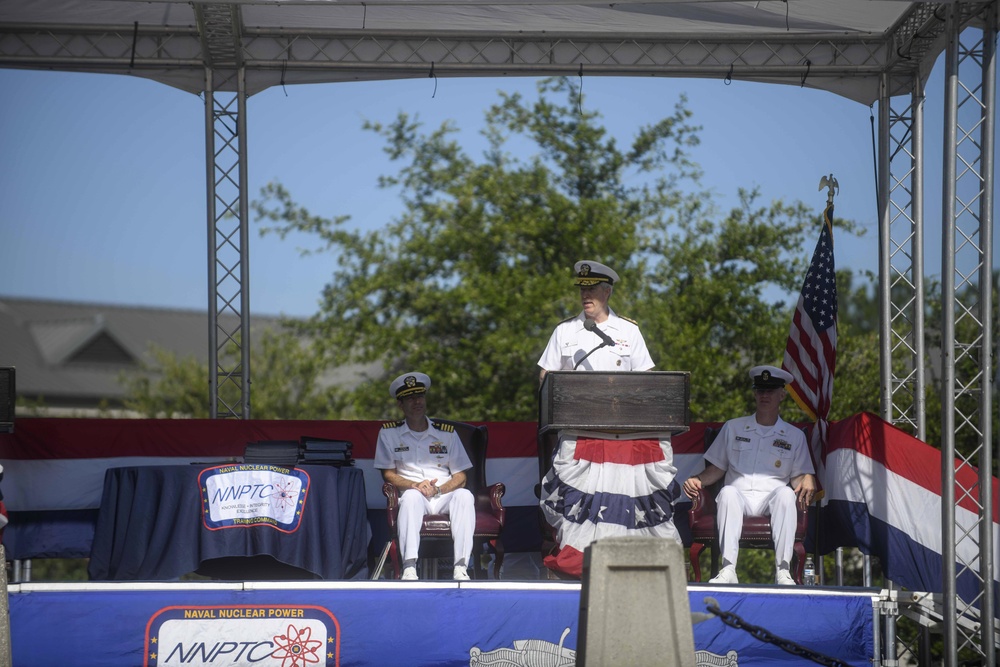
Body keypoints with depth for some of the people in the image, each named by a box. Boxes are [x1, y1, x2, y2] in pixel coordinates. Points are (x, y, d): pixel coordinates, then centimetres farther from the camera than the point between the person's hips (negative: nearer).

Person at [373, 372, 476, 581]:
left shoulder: (447, 433, 13)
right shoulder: (389, 433, 11)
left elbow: (460, 477, 8)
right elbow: (388, 474, 5)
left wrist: (438, 489, -13)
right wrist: (415, 485, -14)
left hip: (444, 496, 2)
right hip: (413, 497, -2)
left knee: (465, 495, -31)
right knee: (412, 495, -37)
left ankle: (461, 567, -41)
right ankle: (409, 568, -48)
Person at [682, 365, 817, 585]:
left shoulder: (794, 436, 17)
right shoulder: (733, 428, 19)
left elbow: (798, 476, 11)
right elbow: (716, 469, 18)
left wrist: (807, 481, -13)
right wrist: (697, 480, -2)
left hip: (771, 501, 0)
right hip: (739, 496, 0)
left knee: (785, 493, -35)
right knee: (728, 492, -35)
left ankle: (782, 570, -38)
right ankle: (728, 570, -44)